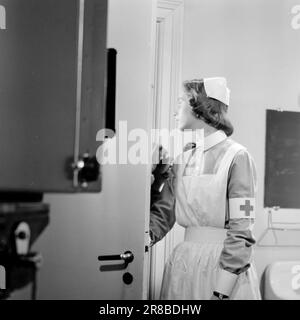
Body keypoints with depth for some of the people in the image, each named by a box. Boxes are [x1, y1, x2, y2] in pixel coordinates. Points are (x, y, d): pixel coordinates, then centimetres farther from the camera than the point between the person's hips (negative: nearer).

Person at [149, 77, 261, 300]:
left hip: (225, 261, -5)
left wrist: (222, 287, -18)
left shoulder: (237, 156, -10)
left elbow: (242, 230, -14)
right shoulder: (182, 160, 8)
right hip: (183, 262, 5)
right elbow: (162, 214, 5)